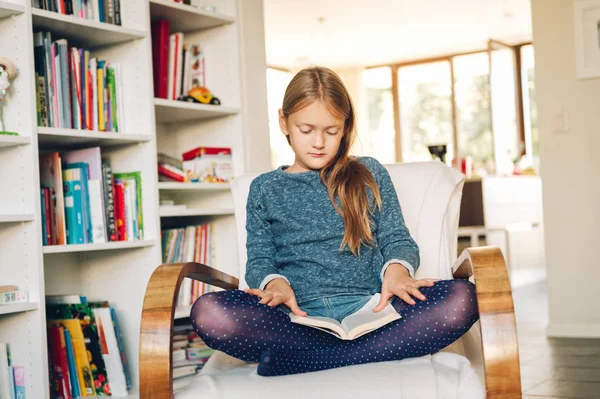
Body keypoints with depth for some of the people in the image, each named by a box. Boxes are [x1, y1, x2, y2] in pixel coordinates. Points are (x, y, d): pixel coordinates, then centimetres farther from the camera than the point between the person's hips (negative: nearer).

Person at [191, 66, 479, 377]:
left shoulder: (370, 174, 18)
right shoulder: (264, 189, 18)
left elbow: (397, 239, 15)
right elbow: (259, 258, 12)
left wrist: (397, 269, -10)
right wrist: (274, 282, -12)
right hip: (299, 315, -1)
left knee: (462, 298, -30)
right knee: (207, 311, -32)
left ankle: (293, 358, -30)